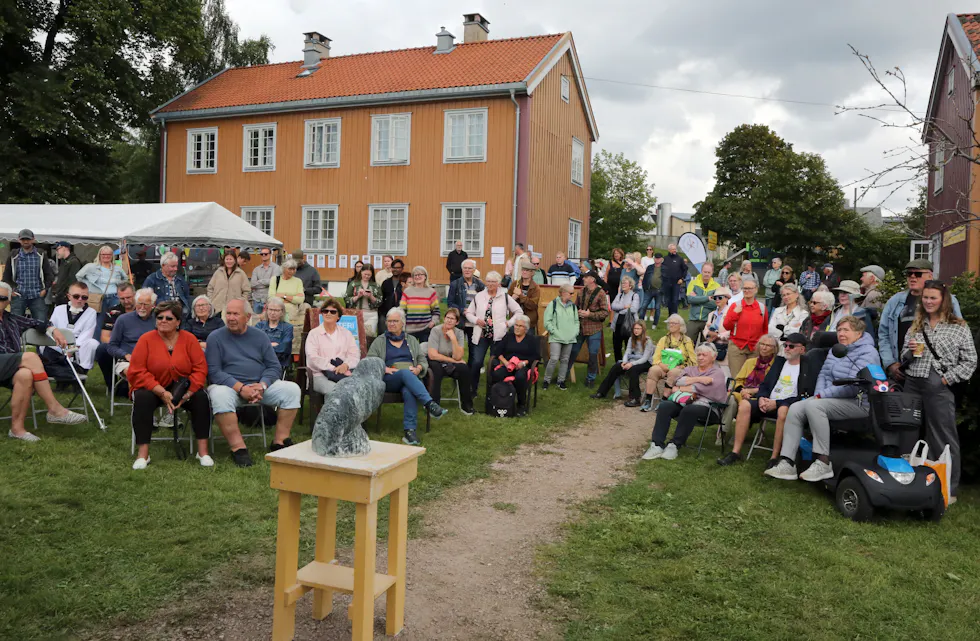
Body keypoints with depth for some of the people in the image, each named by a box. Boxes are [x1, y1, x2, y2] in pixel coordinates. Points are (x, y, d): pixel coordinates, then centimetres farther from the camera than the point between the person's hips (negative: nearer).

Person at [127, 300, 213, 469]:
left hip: (183, 390, 1)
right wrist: (162, 393, -22)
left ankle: (203, 451, -20)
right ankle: (142, 454, -25)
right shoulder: (146, 339, -5)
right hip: (152, 389, -1)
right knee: (142, 398, -31)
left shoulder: (189, 339, -1)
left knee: (201, 397, -25)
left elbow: (200, 369, -6)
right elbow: (137, 373, -11)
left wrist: (186, 393, -21)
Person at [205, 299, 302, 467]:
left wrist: (262, 386, -15)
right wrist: (241, 388, -20)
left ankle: (279, 441, -13)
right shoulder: (215, 337, 2)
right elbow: (213, 371, -8)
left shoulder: (259, 336, 10)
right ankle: (238, 447, -30)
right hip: (228, 385, -3)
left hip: (260, 386, 3)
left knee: (292, 389, -18)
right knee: (219, 395, -37)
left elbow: (274, 367, 6)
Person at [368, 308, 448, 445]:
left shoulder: (411, 340, 24)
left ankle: (410, 430, -43)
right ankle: (429, 403, -51)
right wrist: (384, 369, -10)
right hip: (389, 380, -1)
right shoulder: (380, 341, 18)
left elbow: (423, 360, 19)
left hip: (411, 378, 2)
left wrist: (418, 368, -4)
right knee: (405, 373, -38)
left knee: (409, 391, -37)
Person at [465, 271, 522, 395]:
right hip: (481, 335, 1)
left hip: (498, 336, -1)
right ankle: (473, 389, 9)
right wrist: (476, 320, -4)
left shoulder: (505, 297, 3)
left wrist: (509, 323, 0)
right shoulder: (479, 296, 8)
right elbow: (469, 313, 14)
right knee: (476, 362, -6)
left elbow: (518, 311, 8)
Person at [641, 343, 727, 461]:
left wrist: (680, 388, 0)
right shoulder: (690, 369, 26)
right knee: (664, 406, -25)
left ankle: (674, 445, -29)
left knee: (688, 410, -38)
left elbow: (700, 389, -8)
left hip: (706, 406, -5)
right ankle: (657, 444, -30)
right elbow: (679, 382, 3)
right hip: (684, 402, 5)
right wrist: (699, 379, -7)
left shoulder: (718, 373, 8)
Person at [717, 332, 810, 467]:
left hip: (788, 405, -5)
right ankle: (736, 452, -20)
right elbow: (764, 385, 19)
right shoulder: (779, 361, 19)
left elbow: (803, 397, -10)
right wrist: (761, 398, -3)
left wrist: (777, 403, -17)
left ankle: (774, 458, -28)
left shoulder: (806, 368, 0)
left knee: (783, 410, -39)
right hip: (769, 402, 6)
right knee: (745, 404, -20)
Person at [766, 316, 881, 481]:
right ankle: (787, 463, -18)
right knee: (795, 408, -13)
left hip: (857, 403, -8)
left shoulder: (868, 353, -10)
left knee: (813, 406, -31)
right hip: (832, 399, 8)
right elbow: (824, 374, 16)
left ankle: (823, 463, -27)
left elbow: (852, 386, -19)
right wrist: (818, 394, -4)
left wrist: (822, 395, -15)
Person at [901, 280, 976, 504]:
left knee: (943, 439, 0)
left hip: (939, 388, -4)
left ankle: (949, 489, 9)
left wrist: (947, 379, -11)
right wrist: (910, 351, -4)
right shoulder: (915, 326, 14)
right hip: (912, 385, 5)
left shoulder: (959, 328, 2)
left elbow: (970, 362, -1)